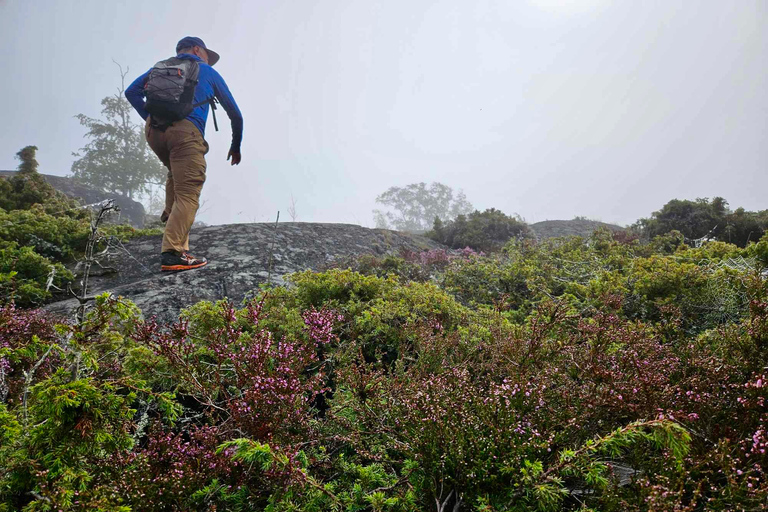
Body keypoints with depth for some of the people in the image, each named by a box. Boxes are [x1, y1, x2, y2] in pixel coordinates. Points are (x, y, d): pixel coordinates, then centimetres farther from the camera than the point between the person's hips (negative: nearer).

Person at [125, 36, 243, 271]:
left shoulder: (161, 67, 30)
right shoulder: (208, 73, 23)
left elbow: (132, 92, 17)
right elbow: (234, 113, 26)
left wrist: (150, 118, 18)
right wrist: (236, 146, 37)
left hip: (153, 130, 5)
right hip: (185, 130, -5)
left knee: (176, 172, 33)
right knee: (188, 194, -10)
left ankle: (170, 214, 17)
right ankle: (172, 253, -21)